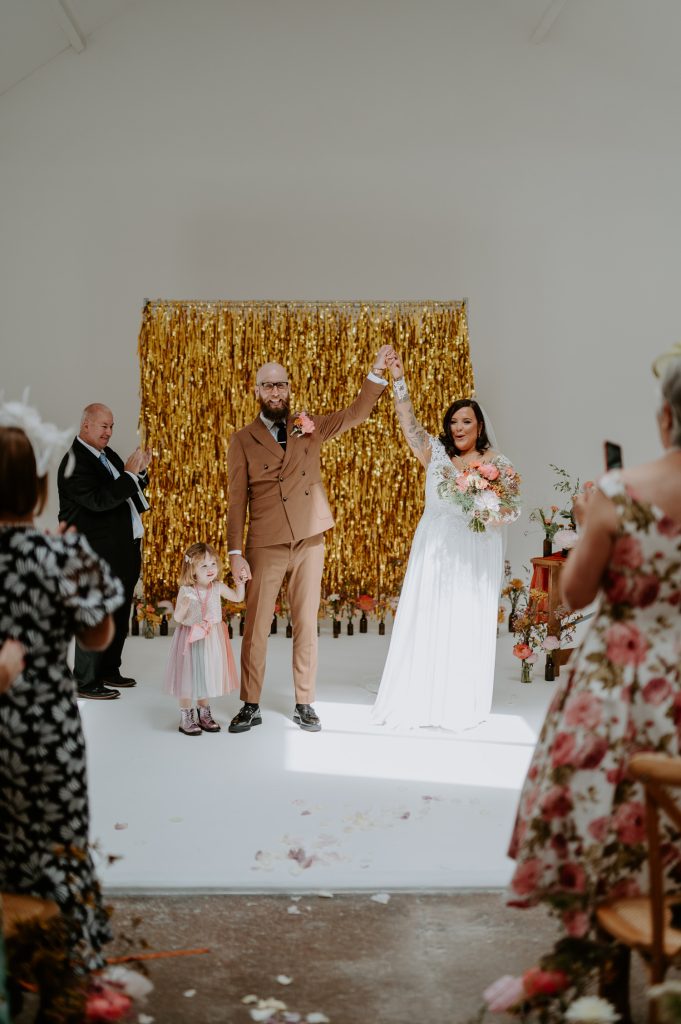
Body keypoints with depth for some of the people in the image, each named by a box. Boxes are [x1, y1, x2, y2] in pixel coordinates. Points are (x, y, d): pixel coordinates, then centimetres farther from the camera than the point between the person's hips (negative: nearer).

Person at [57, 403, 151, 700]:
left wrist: (140, 470, 1)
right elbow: (99, 501, -26)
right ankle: (86, 683, 10)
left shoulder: (107, 454, 12)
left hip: (126, 550, 9)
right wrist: (129, 474, -24)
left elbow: (128, 493, 18)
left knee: (119, 616, 18)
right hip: (100, 555, -9)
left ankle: (109, 670, 32)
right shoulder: (74, 462, -15)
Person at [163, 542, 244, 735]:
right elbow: (177, 618, -13)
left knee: (208, 674, 14)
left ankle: (204, 713, 32)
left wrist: (240, 581, -5)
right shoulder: (186, 591, -15)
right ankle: (186, 718, 18)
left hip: (211, 639, 4)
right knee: (190, 676, 4)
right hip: (191, 639, -4)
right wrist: (184, 606, -32)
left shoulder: (218, 587, -5)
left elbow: (238, 597, 10)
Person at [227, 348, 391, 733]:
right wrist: (236, 552, -7)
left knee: (307, 625, 7)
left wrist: (377, 372, -6)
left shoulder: (310, 427, 10)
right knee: (256, 627, 1)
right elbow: (237, 499, -1)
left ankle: (305, 705, 17)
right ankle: (251, 706, 14)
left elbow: (356, 413, 7)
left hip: (310, 542, 2)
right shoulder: (243, 440, 3)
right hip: (266, 546, -2)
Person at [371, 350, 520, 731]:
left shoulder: (498, 463, 0)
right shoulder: (436, 452, 3)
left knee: (468, 624, 4)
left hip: (477, 554, -1)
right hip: (436, 548, 1)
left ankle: (463, 704, 17)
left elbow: (513, 507, 1)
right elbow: (409, 423, -7)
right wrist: (399, 381, -17)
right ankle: (422, 698, 15)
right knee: (427, 620, 4)